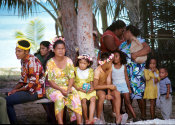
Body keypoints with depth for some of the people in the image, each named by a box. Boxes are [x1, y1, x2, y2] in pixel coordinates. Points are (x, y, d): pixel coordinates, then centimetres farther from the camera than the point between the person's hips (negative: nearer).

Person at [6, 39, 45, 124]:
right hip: (28, 88, 10)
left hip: (35, 91, -10)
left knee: (7, 101, -17)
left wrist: (17, 90, -13)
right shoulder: (23, 60, 9)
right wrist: (13, 89, 3)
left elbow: (33, 84, -23)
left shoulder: (32, 62, -21)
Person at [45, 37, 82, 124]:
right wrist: (61, 89, -22)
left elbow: (71, 77, 2)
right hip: (54, 88, -3)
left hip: (67, 87, 3)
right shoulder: (50, 62, -4)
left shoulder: (68, 61, 7)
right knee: (59, 96, -35)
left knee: (75, 96, -28)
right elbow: (50, 81, -8)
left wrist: (68, 88, -16)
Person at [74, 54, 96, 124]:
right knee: (83, 100, -29)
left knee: (93, 98, -26)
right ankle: (86, 119, -16)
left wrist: (92, 87, -9)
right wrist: (77, 88, -13)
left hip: (89, 89, 2)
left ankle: (91, 119, -31)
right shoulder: (75, 70, 6)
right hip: (79, 89, -2)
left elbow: (91, 81, 12)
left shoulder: (90, 71, 13)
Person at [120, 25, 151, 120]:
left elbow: (147, 49, -18)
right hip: (125, 72, 6)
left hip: (136, 73, -6)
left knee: (138, 95, -7)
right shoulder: (122, 45, 20)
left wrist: (135, 54, -27)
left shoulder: (139, 41, -2)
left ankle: (143, 116, 2)